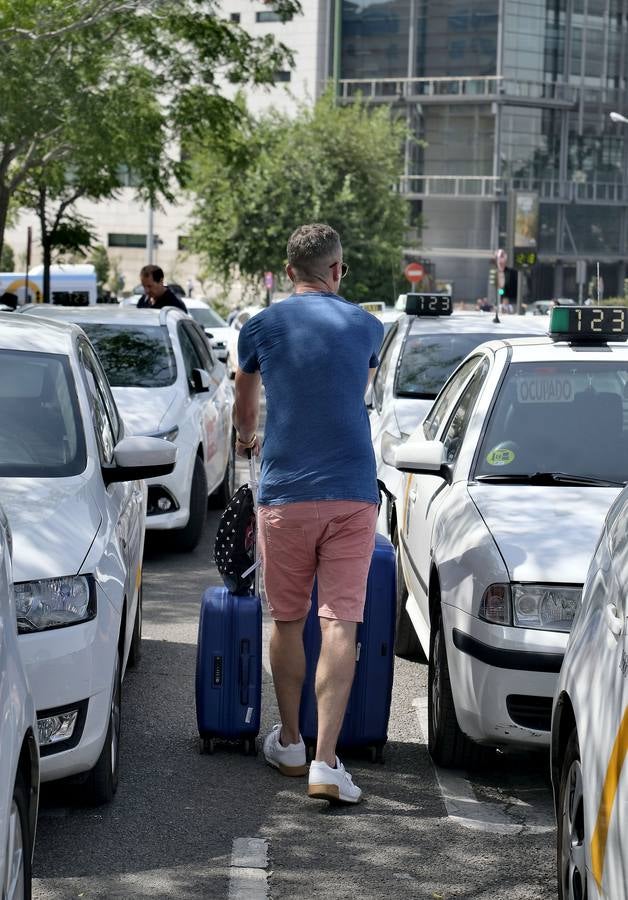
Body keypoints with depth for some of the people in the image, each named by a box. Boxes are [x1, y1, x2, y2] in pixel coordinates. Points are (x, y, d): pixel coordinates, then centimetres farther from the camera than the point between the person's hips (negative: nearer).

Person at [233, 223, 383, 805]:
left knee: (287, 621, 14)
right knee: (340, 626, -3)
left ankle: (288, 744, 26)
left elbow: (245, 404, 24)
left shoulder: (260, 328, 4)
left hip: (284, 495, 0)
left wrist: (245, 441, 47)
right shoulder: (367, 327, 8)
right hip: (353, 494, 0)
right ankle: (325, 763, -10)